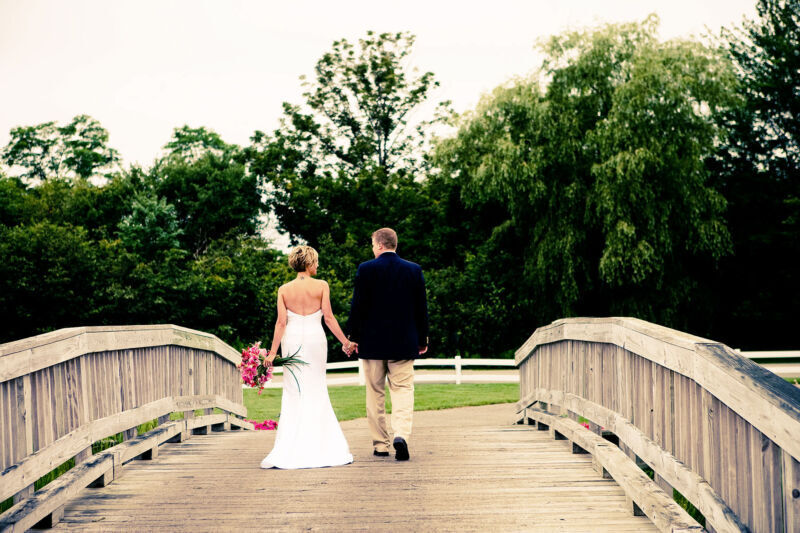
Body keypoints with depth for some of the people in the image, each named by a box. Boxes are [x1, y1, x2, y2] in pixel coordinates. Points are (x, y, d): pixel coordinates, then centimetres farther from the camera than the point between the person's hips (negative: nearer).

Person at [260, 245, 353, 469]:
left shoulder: (284, 289, 2)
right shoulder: (321, 286, -3)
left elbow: (281, 322, -3)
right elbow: (328, 318, -5)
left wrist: (273, 352, -2)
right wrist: (345, 341, 2)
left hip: (292, 340, 1)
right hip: (315, 338, -1)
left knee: (293, 392, 5)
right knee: (316, 391, 7)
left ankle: (286, 452, -1)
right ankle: (321, 448, 10)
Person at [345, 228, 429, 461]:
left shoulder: (366, 269, -6)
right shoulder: (414, 270, 2)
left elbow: (357, 306, -6)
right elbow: (421, 307, 5)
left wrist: (353, 336, 3)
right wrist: (422, 339, 14)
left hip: (372, 342, -1)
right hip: (403, 342, 1)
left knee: (375, 394, 9)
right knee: (403, 390, 4)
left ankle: (380, 444, 13)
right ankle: (401, 434, -18)